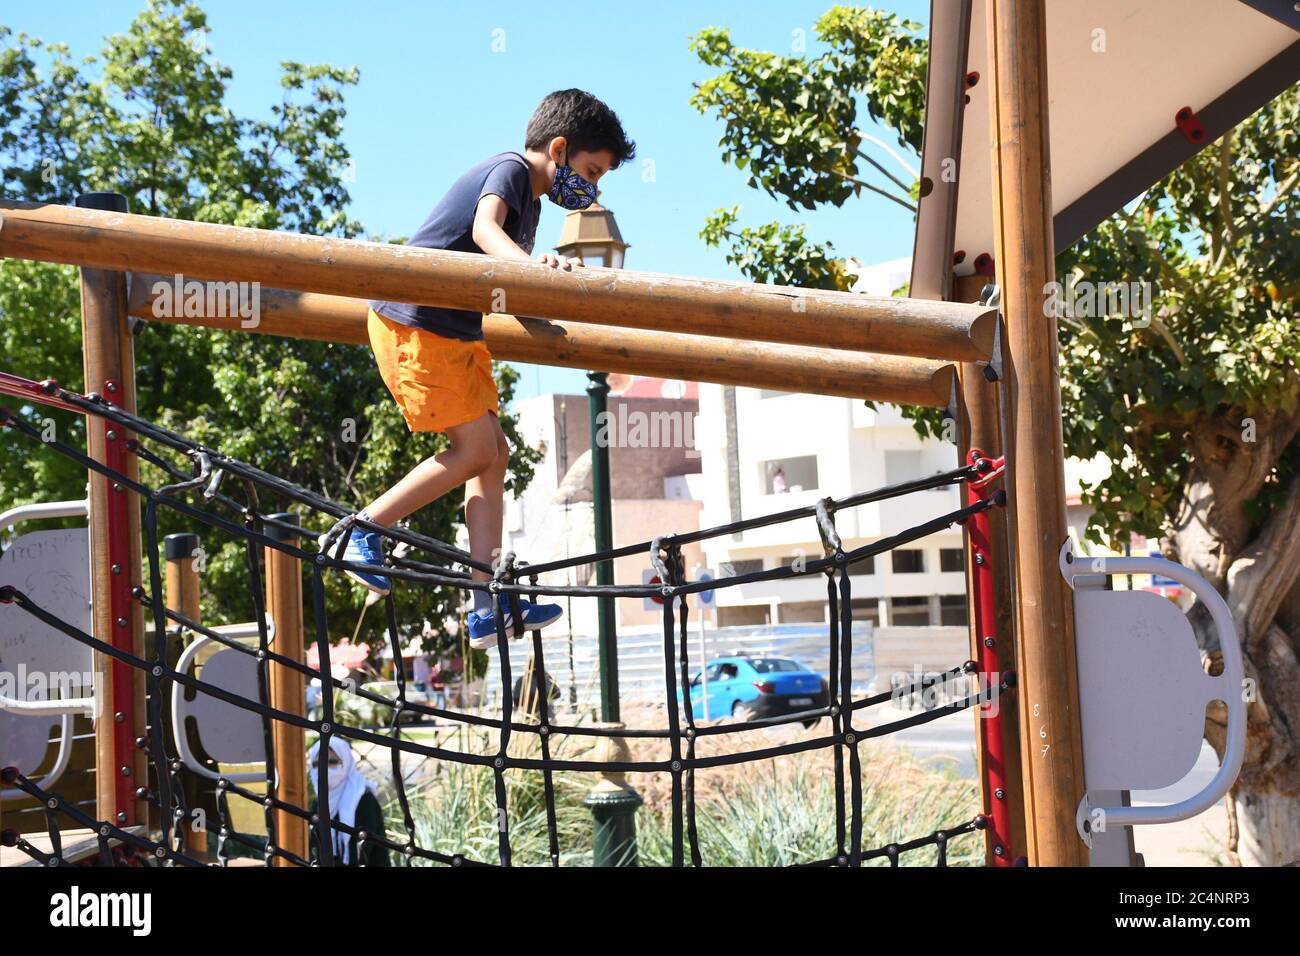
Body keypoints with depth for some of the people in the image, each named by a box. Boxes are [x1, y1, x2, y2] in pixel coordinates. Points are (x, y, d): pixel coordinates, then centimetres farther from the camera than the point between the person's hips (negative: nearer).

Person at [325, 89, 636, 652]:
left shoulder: (531, 202, 17)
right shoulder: (509, 170, -11)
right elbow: (485, 229, -34)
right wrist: (528, 265, -51)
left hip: (458, 330, 10)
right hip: (414, 324, -10)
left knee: (494, 456, 3)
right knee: (476, 447, -14)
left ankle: (487, 608, 2)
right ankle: (362, 532, -1)